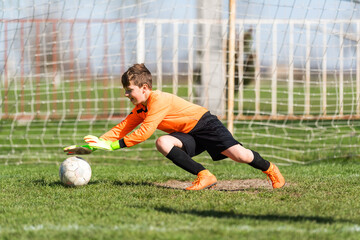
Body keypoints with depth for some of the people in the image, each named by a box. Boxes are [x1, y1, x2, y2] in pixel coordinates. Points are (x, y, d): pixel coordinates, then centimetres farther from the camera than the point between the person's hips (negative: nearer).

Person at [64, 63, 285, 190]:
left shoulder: (159, 100, -24)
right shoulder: (140, 109, 4)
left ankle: (270, 169, 9)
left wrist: (113, 145, -28)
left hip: (205, 124, -8)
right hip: (189, 136, 8)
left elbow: (144, 132, -29)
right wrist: (94, 145, -7)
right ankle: (204, 176, -16)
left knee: (238, 154, -21)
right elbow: (122, 129, 5)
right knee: (163, 143, -20)